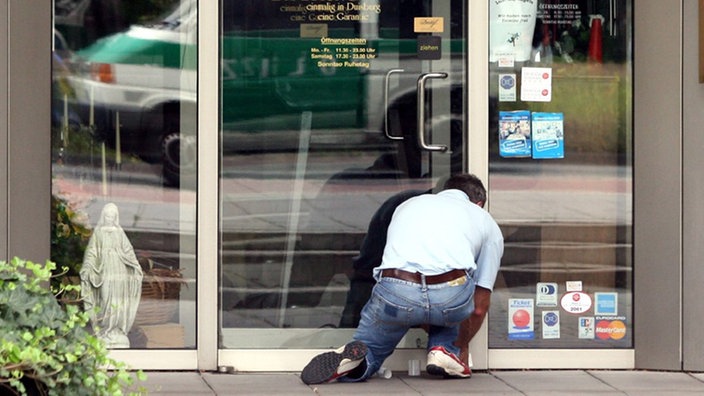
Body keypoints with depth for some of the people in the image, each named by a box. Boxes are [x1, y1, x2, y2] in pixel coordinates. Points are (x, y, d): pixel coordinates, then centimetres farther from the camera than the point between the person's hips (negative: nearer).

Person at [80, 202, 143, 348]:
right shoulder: (97, 232, 7)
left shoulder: (120, 232, 9)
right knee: (105, 302, -4)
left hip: (119, 270, 1)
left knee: (119, 302, -1)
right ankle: (105, 332, -1)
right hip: (103, 271, -1)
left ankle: (118, 333, 1)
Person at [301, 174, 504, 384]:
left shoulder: (408, 205, 36)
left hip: (396, 293, 1)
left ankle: (356, 356, -8)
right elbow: (479, 308, 31)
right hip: (451, 296, -1)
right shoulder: (488, 222, 30)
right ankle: (443, 350, 15)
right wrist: (460, 345, 50)